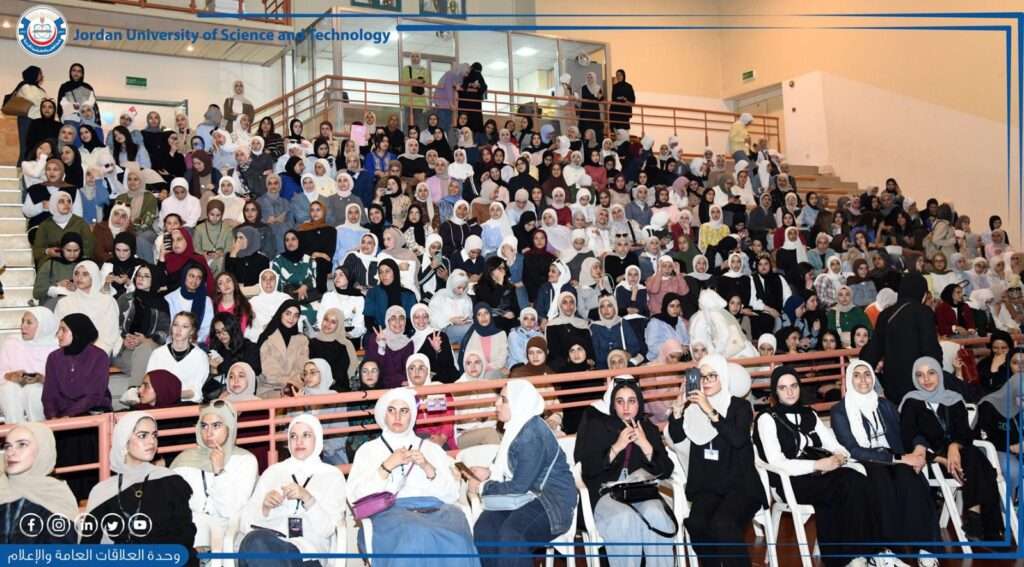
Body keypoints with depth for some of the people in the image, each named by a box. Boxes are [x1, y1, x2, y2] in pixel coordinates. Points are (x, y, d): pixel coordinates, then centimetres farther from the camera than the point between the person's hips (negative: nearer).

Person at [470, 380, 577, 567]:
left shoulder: (533, 435, -21)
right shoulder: (517, 426, 6)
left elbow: (520, 486, -20)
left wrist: (483, 488, -9)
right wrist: (489, 472, 2)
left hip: (554, 502, -8)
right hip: (531, 495, 8)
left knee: (511, 533, -31)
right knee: (484, 527, -14)